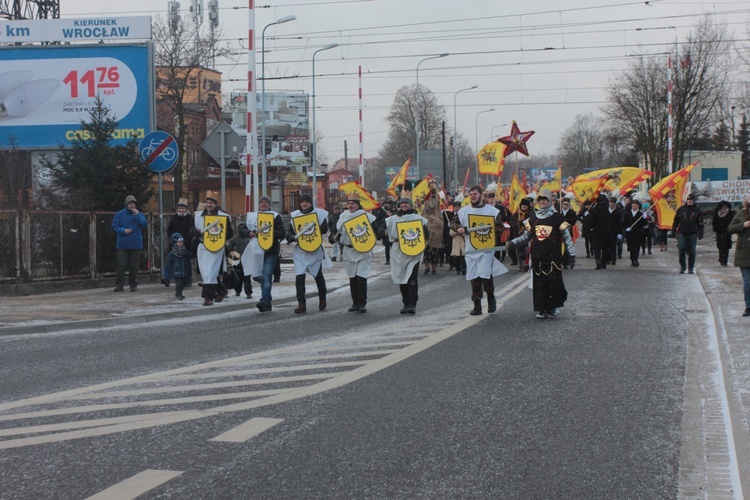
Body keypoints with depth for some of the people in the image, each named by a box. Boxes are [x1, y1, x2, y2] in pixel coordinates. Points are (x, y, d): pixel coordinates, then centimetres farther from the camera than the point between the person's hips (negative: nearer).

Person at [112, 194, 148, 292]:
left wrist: (137, 215, -13)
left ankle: (133, 285, 11)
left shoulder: (139, 214, 8)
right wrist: (123, 230, -14)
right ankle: (119, 285, -1)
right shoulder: (119, 214, 4)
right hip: (122, 245, -1)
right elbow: (114, 227, 1)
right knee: (120, 264, -6)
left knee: (134, 265, 4)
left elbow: (145, 224, -6)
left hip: (135, 244, 1)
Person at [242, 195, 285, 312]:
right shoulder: (252, 216, 14)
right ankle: (267, 301, 21)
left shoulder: (276, 216, 4)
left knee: (266, 276, -15)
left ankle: (264, 302, -22)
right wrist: (249, 233, -9)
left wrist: (272, 233, -20)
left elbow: (282, 233, -3)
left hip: (271, 251, -4)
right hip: (256, 250, 5)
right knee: (260, 276, 10)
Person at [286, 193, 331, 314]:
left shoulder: (319, 213, -3)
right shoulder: (295, 215, 3)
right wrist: (291, 237, -13)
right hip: (300, 251, 1)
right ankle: (301, 304, -10)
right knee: (299, 277, -13)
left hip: (316, 250, -1)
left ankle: (322, 299, 38)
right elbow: (289, 231, 8)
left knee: (318, 275, 15)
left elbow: (325, 229, 0)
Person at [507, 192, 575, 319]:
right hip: (537, 257, 3)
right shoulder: (533, 219, 13)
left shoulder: (557, 218, 1)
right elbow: (526, 236, 20)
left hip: (553, 257, -3)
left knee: (554, 282, -7)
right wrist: (513, 242, 5)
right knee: (539, 284, 0)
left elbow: (567, 237, 3)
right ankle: (542, 309, 5)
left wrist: (571, 254, -1)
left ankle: (555, 306, 11)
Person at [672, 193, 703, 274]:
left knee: (692, 252, 2)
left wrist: (700, 233, 0)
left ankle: (691, 268, 11)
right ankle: (682, 267, 7)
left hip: (692, 234, 0)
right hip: (682, 233, 0)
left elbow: (700, 223, 6)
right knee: (681, 250, -7)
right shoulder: (681, 209, 7)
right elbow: (676, 220, 14)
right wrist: (674, 230, 8)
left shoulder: (697, 211, 4)